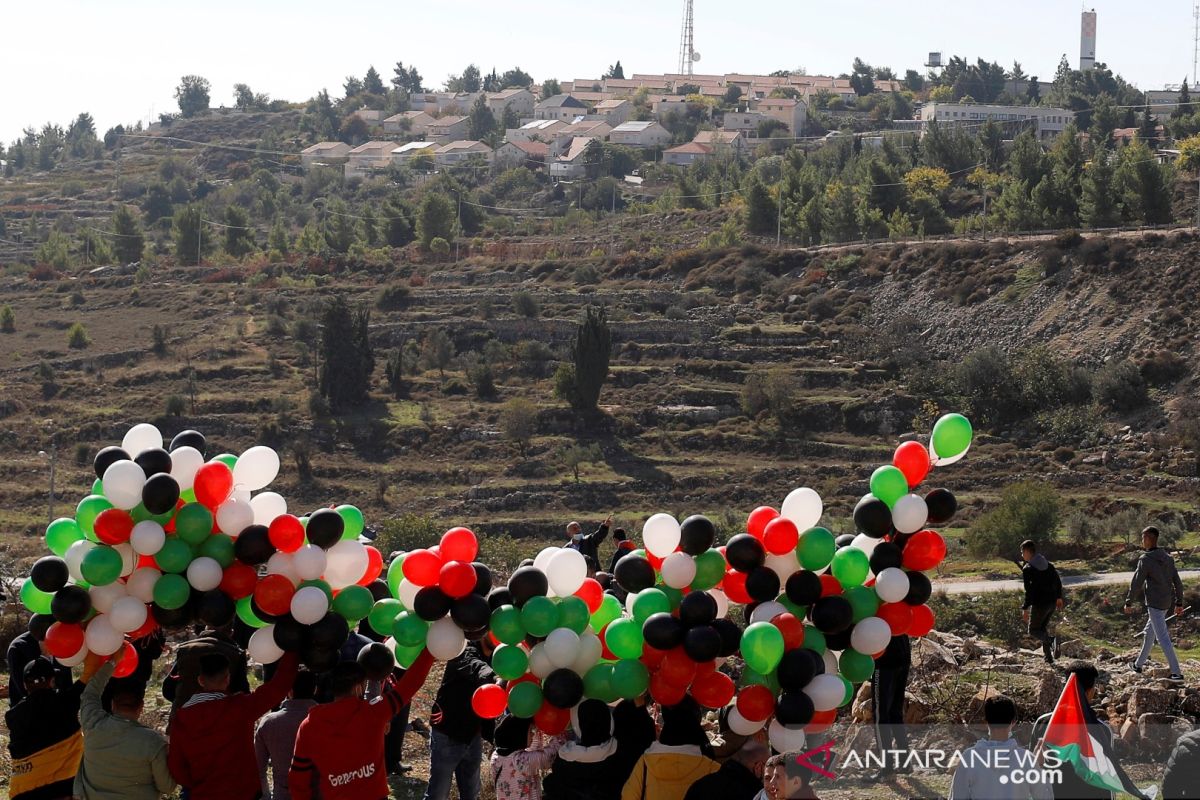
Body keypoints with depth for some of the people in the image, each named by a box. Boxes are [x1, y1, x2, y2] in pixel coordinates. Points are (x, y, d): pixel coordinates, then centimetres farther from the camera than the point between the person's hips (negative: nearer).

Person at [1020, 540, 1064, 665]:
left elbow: (1029, 590, -18)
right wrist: (1059, 598, 26)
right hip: (1052, 602, 7)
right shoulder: (1048, 564, 9)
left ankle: (1052, 640, -23)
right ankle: (1048, 657, 17)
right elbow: (1058, 581, 14)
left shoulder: (1027, 569, -13)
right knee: (1043, 627, 23)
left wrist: (1025, 608, -14)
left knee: (1033, 630, 7)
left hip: (1039, 603, -7)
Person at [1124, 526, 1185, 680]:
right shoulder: (1168, 558, 8)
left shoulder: (1145, 560, -14)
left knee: (1163, 638, -6)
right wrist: (1179, 602, 17)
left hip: (1154, 603, -8)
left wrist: (1128, 603, -4)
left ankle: (1177, 672, -9)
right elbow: (1177, 582, 10)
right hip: (1166, 602, 8)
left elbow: (1136, 583, -14)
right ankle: (1139, 664, 33)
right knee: (1149, 632, 21)